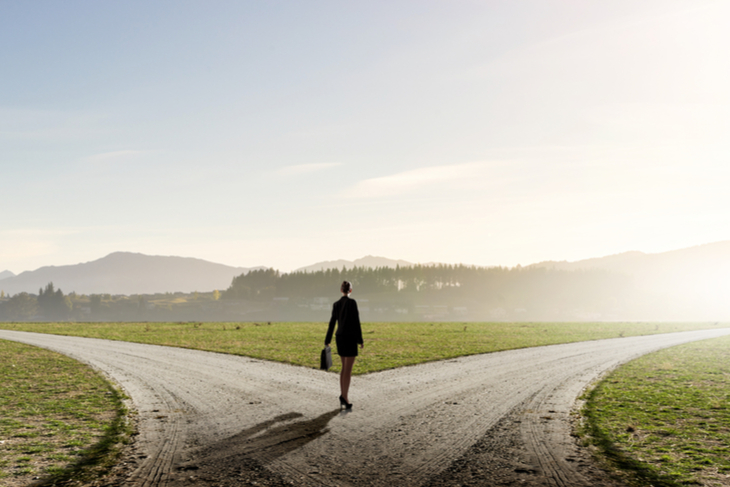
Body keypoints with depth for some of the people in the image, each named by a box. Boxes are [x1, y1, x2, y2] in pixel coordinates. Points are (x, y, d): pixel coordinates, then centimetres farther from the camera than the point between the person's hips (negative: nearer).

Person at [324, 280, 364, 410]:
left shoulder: (336, 304, 7)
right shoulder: (352, 302, -12)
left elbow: (332, 323, 10)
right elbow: (356, 322, -13)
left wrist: (327, 341, 15)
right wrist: (360, 340, -8)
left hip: (340, 337, 6)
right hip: (350, 338, -6)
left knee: (344, 368, 15)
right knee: (348, 370, -5)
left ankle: (343, 396, 14)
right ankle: (344, 398, -11)